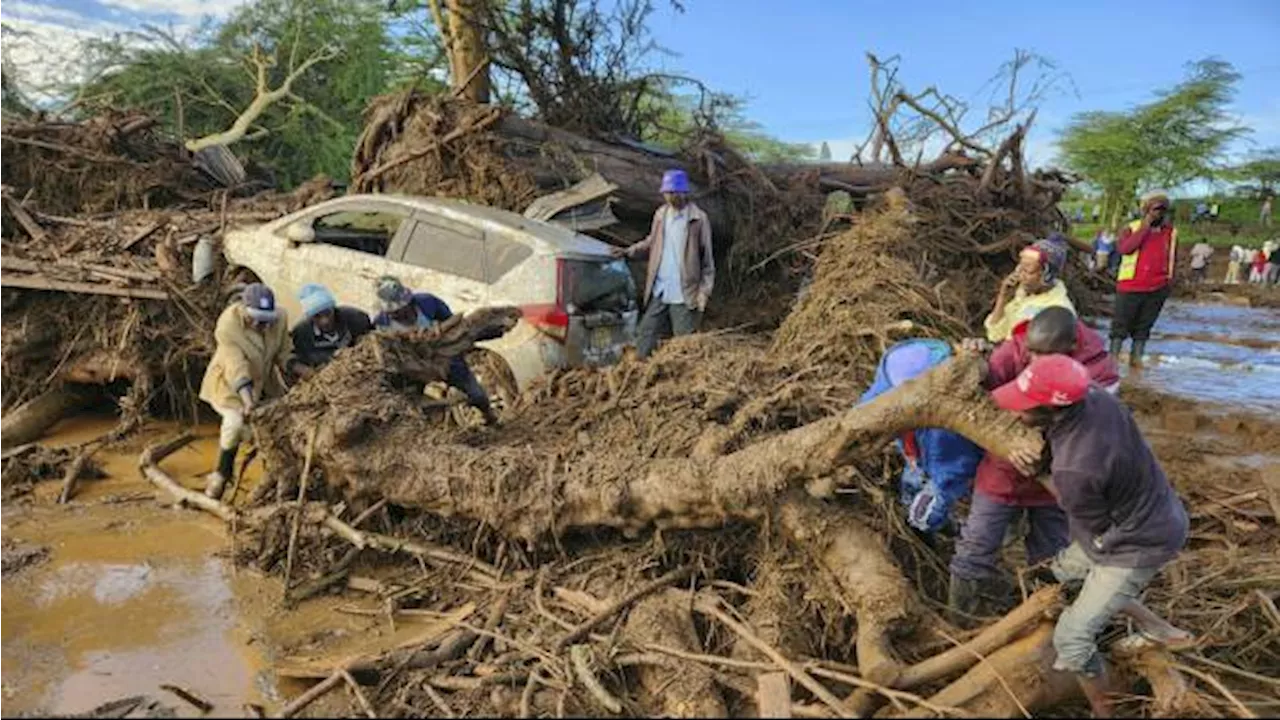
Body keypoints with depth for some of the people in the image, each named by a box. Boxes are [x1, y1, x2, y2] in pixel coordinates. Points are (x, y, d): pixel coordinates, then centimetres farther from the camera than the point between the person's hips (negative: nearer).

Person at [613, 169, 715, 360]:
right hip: (658, 292, 5)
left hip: (684, 294, -5)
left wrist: (704, 291, -11)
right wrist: (629, 251, 4)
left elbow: (707, 258, -7)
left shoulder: (698, 219, -9)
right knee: (646, 333, 9)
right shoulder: (660, 214, 7)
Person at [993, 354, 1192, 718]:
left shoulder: (1074, 470, -39)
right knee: (1064, 569, 27)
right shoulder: (1094, 397, -20)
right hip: (1152, 516, 8)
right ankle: (1157, 628, 39)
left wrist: (1038, 472, -7)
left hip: (1137, 544, -8)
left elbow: (1093, 525, -17)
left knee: (1071, 639, -2)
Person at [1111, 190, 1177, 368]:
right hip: (1131, 286, -3)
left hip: (1157, 289, 4)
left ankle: (1136, 356, 18)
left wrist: (1169, 277, 9)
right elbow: (1124, 248, -21)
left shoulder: (1171, 232, 9)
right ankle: (1113, 356, 6)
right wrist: (1144, 228, -18)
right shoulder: (1132, 228, -2)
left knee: (1144, 325, 11)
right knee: (1121, 323, 1)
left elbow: (1173, 257, 20)